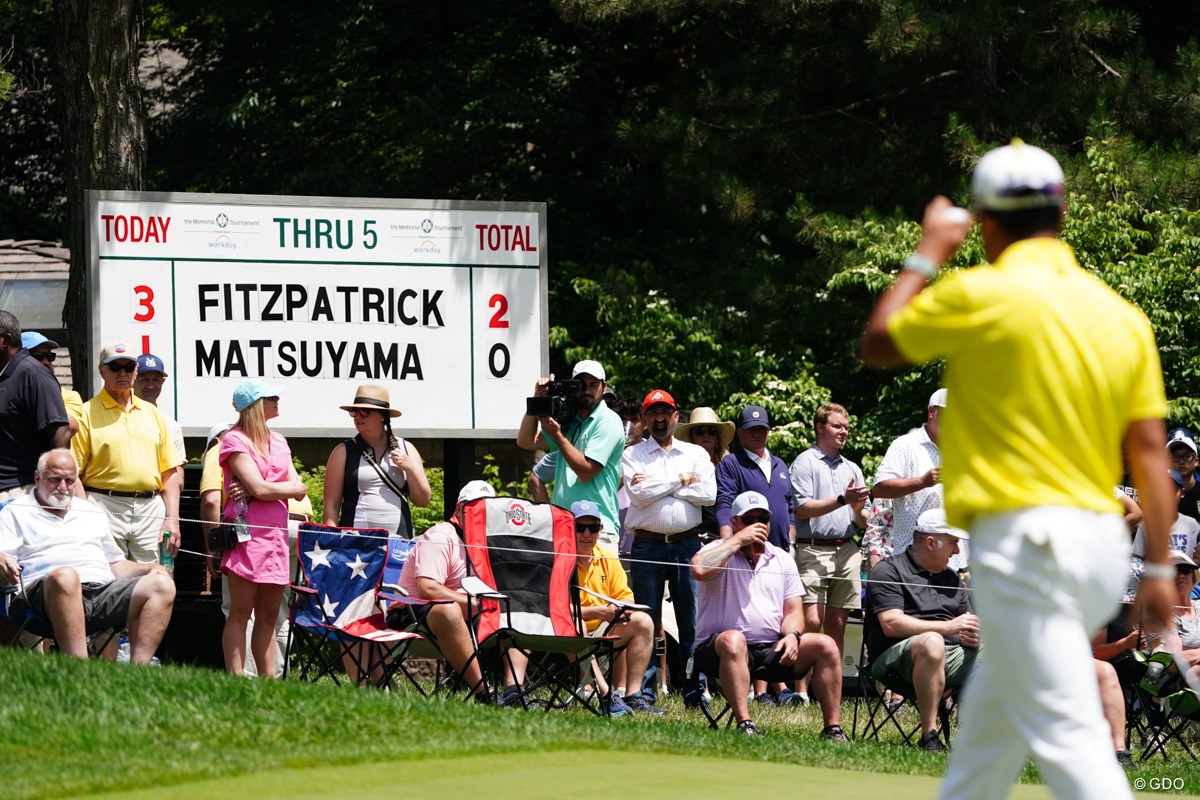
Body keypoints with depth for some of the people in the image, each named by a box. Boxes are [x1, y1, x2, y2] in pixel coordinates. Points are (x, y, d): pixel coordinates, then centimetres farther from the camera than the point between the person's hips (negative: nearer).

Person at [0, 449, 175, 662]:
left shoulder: (92, 513, 32)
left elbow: (116, 564, 34)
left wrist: (148, 569, 15)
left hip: (104, 589, 5)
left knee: (162, 585, -18)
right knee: (65, 576, -42)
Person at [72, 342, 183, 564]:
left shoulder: (152, 413, 18)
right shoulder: (87, 414, 4)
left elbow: (170, 472, 17)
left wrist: (172, 519, 6)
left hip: (151, 510, 4)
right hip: (105, 509, -4)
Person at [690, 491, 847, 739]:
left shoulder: (782, 559, 18)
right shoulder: (719, 551, 2)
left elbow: (793, 611, 14)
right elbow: (699, 569, -23)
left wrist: (792, 635, -9)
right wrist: (739, 541, -14)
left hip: (772, 653, 5)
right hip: (717, 650, -5)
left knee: (825, 645, -14)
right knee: (732, 639, -39)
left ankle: (833, 730, -15)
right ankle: (744, 725, -44)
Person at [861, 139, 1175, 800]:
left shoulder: (980, 297, -9)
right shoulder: (1121, 316, 8)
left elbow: (877, 344, 8)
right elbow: (1151, 449, 6)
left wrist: (928, 255, 19)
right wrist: (1158, 568, 9)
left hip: (1024, 542, -8)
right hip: (1103, 541, 8)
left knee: (1068, 735, -14)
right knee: (987, 723, 23)